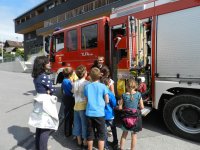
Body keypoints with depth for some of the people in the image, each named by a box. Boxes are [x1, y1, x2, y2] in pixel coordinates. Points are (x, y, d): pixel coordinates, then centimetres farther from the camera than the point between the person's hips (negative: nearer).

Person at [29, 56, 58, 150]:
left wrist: (46, 91, -6)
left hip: (39, 101, 9)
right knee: (46, 128, 1)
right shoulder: (43, 76, -19)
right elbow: (53, 89, -15)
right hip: (46, 102, -9)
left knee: (40, 125, 19)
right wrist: (49, 92, 3)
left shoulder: (36, 76, 8)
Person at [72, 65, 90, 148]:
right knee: (85, 124, 6)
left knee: (77, 123, 15)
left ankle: (79, 141, 30)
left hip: (76, 105, 6)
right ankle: (85, 142, 18)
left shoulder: (74, 83, 5)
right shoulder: (87, 83, -14)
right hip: (84, 106, -6)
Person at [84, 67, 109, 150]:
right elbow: (107, 101, -2)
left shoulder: (87, 86, 2)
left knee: (90, 134, 16)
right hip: (99, 113, -3)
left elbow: (87, 100, 9)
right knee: (101, 135, 10)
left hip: (89, 113, 3)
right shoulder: (103, 86, -6)